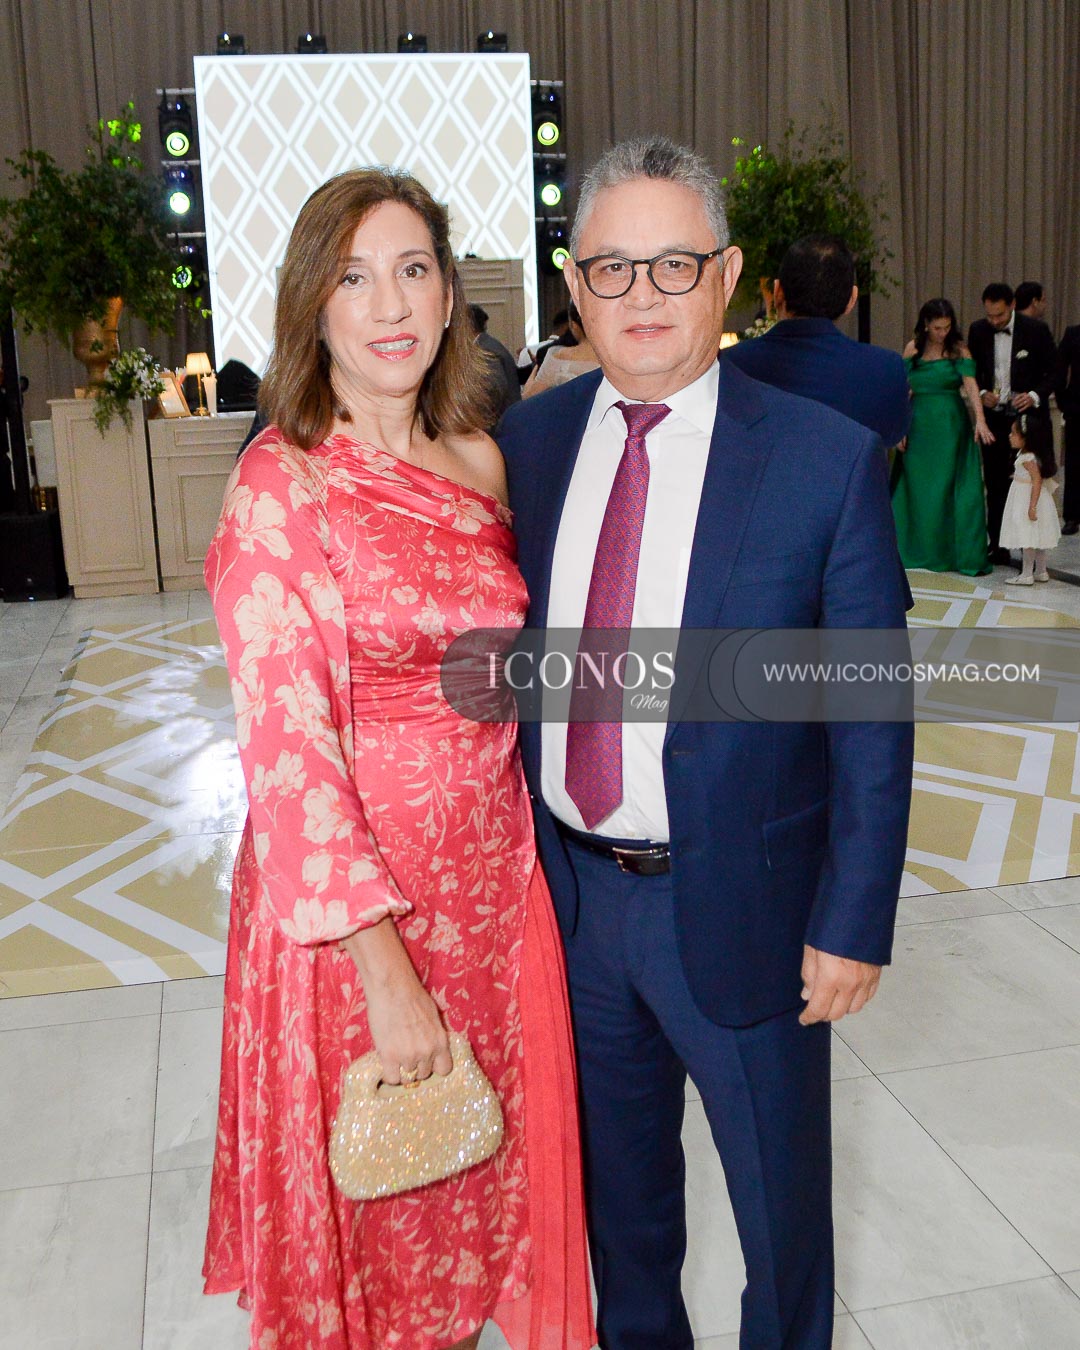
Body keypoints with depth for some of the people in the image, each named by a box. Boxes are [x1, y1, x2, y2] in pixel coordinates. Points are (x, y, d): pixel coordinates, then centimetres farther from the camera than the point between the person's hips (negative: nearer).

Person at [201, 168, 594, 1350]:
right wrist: (386, 970, -20)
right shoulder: (282, 486, -16)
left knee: (489, 1151, 24)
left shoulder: (481, 462, 2)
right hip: (350, 901, -5)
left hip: (493, 874, 6)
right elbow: (286, 746, -19)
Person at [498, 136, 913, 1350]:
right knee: (615, 1169, 26)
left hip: (738, 905, -3)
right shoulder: (527, 441, -1)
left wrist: (853, 924, -10)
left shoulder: (827, 461, -13)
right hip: (567, 888, 4)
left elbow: (872, 715, -10)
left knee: (779, 1188, 20)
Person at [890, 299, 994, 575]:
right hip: (920, 425, 3)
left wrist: (980, 419, -30)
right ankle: (919, 551, 20)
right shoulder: (913, 349, 4)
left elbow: (971, 385, -16)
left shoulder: (958, 350, -4)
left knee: (953, 488, -3)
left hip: (951, 425, -3)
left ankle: (965, 554, 3)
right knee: (917, 488, 7)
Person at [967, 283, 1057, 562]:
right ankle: (997, 547, 16)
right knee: (995, 484, 7)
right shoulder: (978, 330, 0)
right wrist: (981, 393, -9)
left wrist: (1036, 396, -19)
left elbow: (1053, 372, -3)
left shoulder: (1036, 330, -9)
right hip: (994, 416, 3)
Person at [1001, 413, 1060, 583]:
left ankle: (1027, 575, -1)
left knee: (1028, 539, -5)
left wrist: (1032, 506, -29)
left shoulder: (1028, 459, -22)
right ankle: (1041, 572, 23)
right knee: (1037, 538, 15)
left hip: (1027, 501, -10)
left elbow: (1037, 480, -27)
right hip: (1024, 500, 10)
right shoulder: (1025, 455, 7)